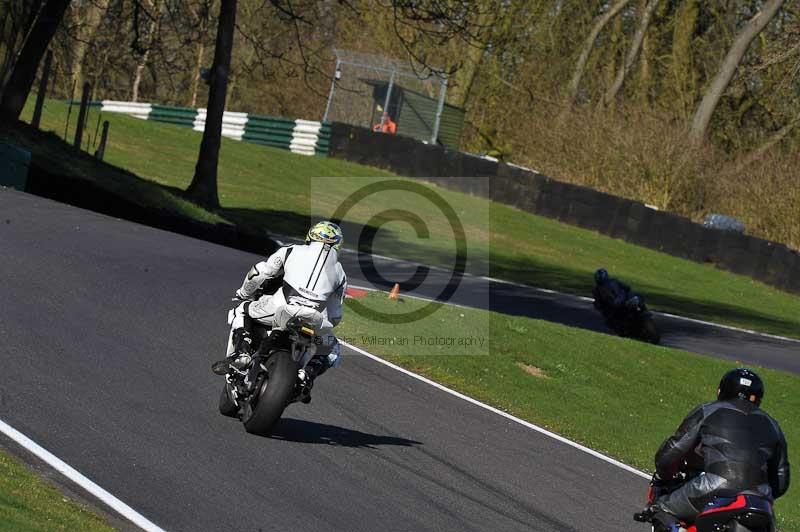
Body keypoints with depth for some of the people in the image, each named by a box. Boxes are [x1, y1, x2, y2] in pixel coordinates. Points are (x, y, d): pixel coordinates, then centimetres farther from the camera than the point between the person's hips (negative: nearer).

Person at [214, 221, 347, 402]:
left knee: (242, 311, 24)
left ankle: (241, 352, 1)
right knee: (331, 350, 30)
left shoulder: (291, 251, 22)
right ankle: (306, 376, 4)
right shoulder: (340, 273, 28)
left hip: (284, 307, -1)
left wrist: (244, 293, 35)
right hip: (316, 319, 1)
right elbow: (335, 316, 30)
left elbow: (259, 273, 16)